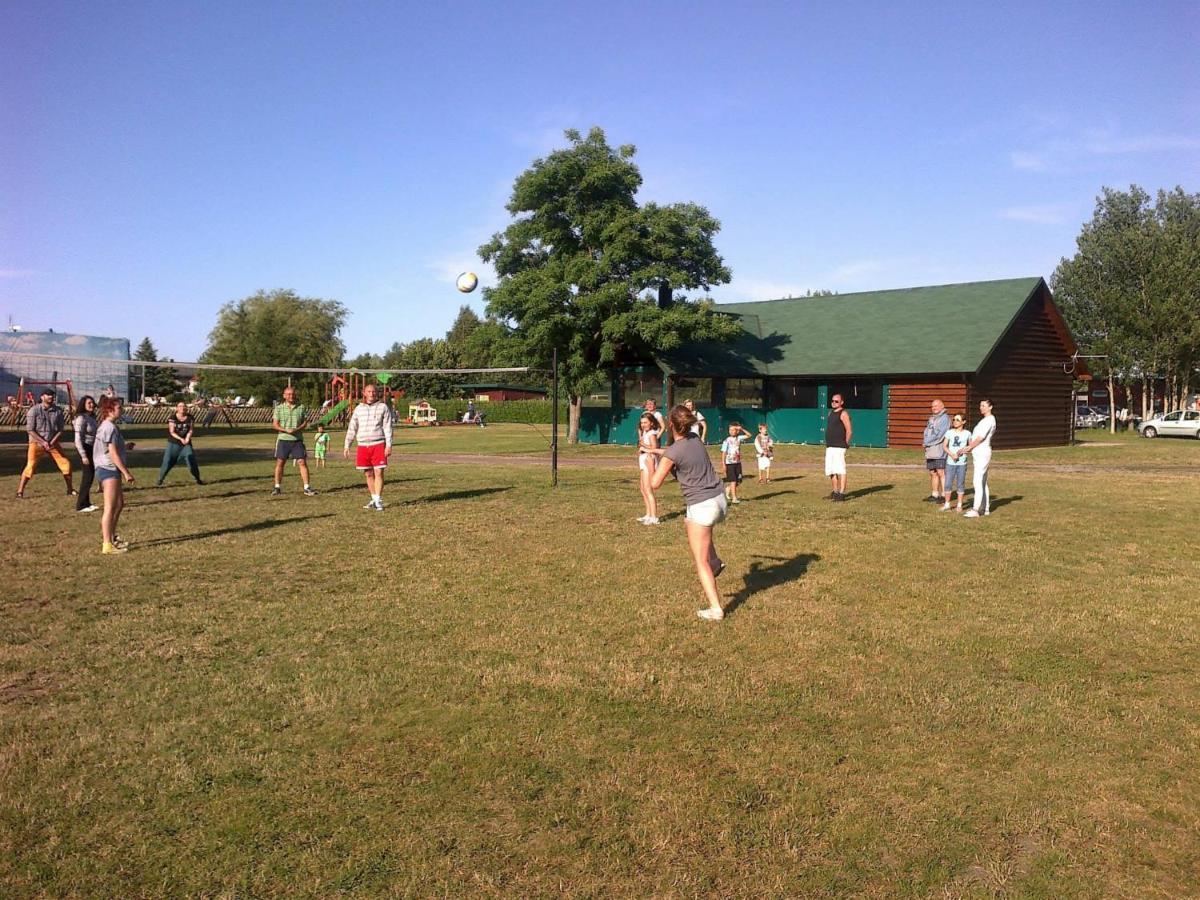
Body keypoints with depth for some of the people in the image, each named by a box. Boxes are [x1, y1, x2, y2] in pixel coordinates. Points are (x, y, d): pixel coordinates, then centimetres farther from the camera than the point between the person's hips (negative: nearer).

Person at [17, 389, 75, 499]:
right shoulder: (34, 410, -9)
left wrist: (52, 442, -13)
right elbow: (30, 430, -11)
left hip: (52, 443, 4)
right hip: (37, 442, -4)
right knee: (30, 466, -15)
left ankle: (70, 490, 13)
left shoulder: (58, 411, 2)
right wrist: (43, 442, -19)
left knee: (66, 464, 0)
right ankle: (20, 491, -5)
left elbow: (60, 429, 3)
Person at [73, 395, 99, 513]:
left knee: (90, 475, 13)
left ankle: (86, 503, 23)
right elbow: (78, 439, -19)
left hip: (91, 448, 9)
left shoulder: (92, 417, 11)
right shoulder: (81, 418, -15)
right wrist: (83, 456, -22)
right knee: (87, 476, -7)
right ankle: (81, 505, -1)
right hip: (84, 448, -9)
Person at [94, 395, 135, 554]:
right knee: (110, 508, -7)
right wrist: (126, 473, -18)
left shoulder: (104, 426, 15)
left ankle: (111, 536, 29)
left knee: (119, 503, 19)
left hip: (105, 469, 10)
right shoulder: (110, 427, -16)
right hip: (109, 470, -10)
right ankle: (107, 544, -4)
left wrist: (125, 446, 12)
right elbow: (113, 454, -19)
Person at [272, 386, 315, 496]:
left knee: (303, 462, -5)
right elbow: (275, 424, 0)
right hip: (283, 439, 0)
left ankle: (307, 488, -2)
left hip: (297, 440, 0)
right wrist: (286, 430, -16)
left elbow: (304, 423, 7)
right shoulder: (279, 408, 2)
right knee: (280, 463, 2)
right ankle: (277, 487, 13)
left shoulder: (301, 408, 6)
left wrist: (297, 429, -13)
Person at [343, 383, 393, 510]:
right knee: (368, 474, 7)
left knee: (378, 473, -8)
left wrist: (389, 445, -9)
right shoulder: (358, 408, 12)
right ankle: (374, 499, 17)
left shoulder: (383, 407, 3)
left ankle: (378, 501, -5)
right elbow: (352, 428, 14)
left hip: (378, 445, -3)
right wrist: (347, 446, 9)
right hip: (363, 446, 3)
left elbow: (388, 427, -1)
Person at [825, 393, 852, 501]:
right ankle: (835, 492, 20)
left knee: (840, 470, -12)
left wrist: (845, 443, -5)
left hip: (839, 447, -9)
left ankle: (842, 493, -14)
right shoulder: (831, 413, 18)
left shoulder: (843, 414, -8)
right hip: (829, 447, 9)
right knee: (830, 471, 12)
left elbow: (849, 430, -13)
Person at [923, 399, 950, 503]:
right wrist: (925, 441, -2)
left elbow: (939, 434, -15)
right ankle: (934, 494, 15)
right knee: (933, 473, 9)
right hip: (930, 450, 8)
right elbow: (927, 433, 19)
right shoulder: (931, 419, 22)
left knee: (941, 473, -9)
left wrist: (927, 441, -8)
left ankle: (944, 495, -8)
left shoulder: (944, 418, -5)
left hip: (939, 449, -8)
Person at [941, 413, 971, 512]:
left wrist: (964, 450, -12)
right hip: (950, 462, 1)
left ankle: (959, 505, 14)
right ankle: (947, 505, 10)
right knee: (948, 484, 1)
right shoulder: (949, 432, 3)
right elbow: (944, 445, 1)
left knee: (960, 484, 5)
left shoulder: (967, 433, 2)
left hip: (962, 463, -1)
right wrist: (952, 455, -13)